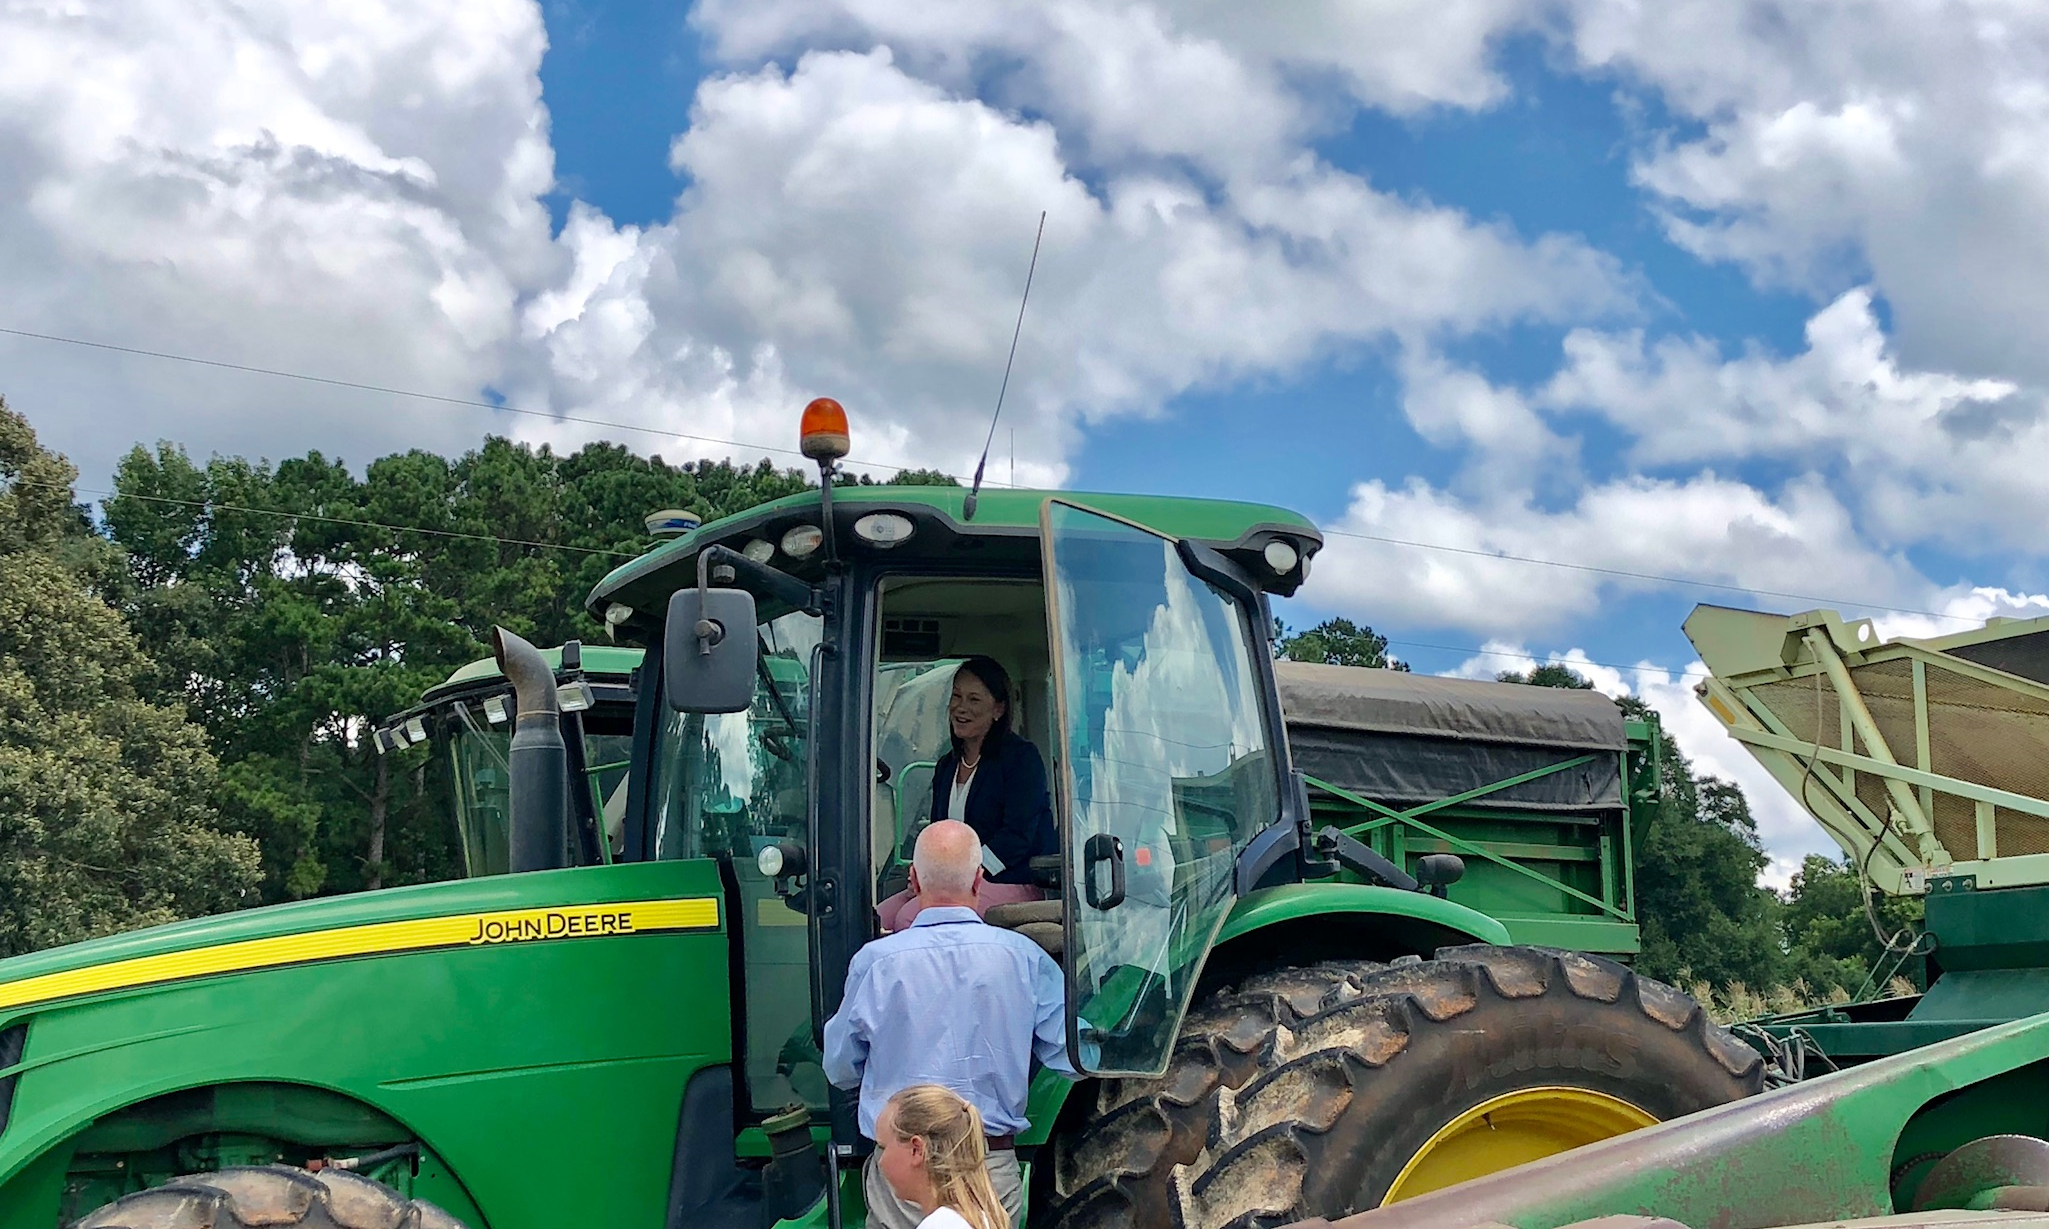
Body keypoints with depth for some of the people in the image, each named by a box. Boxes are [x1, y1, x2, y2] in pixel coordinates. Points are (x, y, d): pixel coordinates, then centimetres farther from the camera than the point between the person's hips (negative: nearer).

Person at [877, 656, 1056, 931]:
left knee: (910, 918, -28)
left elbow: (1017, 835, -12)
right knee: (876, 920, -18)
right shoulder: (946, 766, 20)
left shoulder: (1022, 756, -3)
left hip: (1012, 882, -7)